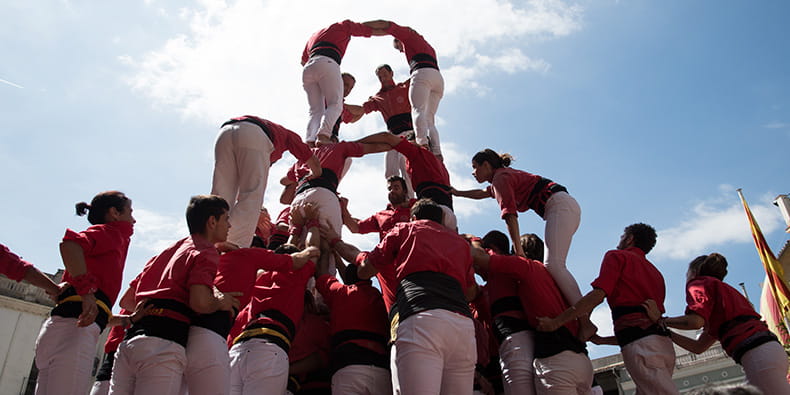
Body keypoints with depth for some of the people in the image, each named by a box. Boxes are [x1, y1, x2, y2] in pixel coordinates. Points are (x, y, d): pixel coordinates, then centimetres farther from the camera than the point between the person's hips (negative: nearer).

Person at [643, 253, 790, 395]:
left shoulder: (700, 282, 4)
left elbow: (695, 321, -19)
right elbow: (698, 347, 26)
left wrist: (660, 321, -6)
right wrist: (664, 330, 26)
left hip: (758, 355, -10)